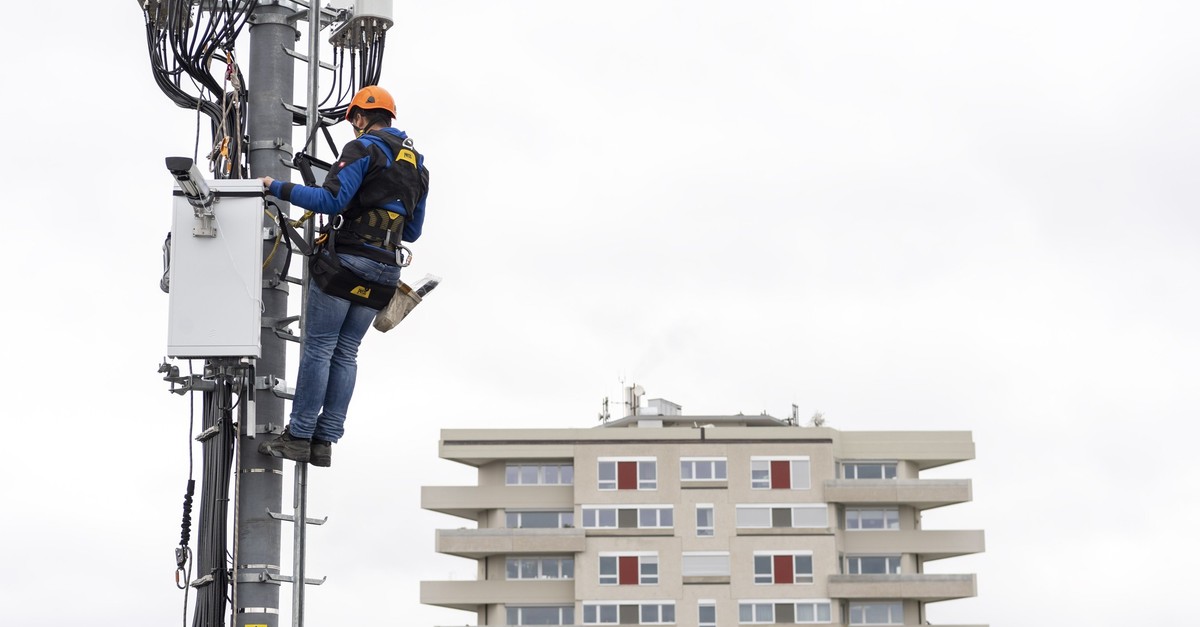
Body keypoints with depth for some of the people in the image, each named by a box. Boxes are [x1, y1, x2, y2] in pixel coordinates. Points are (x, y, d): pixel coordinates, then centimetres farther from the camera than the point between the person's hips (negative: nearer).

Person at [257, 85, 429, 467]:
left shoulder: (365, 148, -6)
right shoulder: (417, 163, 18)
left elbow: (331, 200, -17)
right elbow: (413, 231, 21)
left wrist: (278, 188, -10)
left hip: (347, 259, -7)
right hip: (385, 269, 7)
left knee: (319, 346, -3)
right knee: (346, 352, 9)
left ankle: (299, 436, -4)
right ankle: (325, 441, 5)